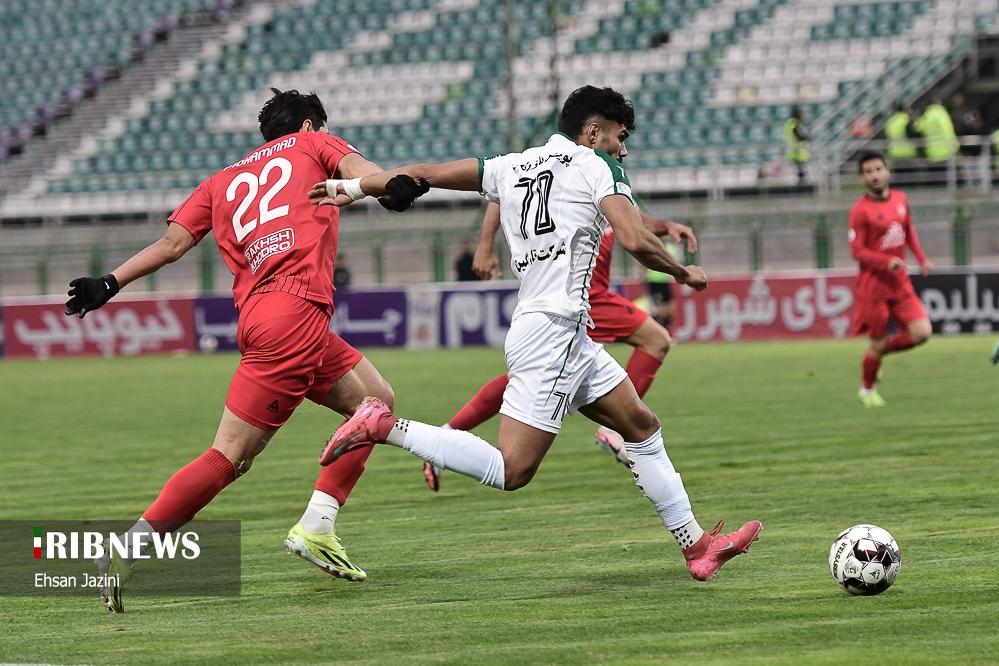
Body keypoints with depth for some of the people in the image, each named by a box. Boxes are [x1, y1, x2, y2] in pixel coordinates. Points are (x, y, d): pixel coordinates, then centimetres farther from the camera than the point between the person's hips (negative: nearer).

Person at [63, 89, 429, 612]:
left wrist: (110, 283, 17)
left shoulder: (224, 180, 28)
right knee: (229, 456, -6)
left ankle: (316, 527, 6)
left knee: (376, 400, 16)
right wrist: (392, 187, -24)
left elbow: (172, 242, 15)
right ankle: (132, 546, -17)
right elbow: (355, 167, -5)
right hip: (295, 311, -7)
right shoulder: (313, 145, 17)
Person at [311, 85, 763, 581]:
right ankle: (386, 426, -14)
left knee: (643, 427, 15)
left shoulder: (513, 167, 17)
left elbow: (425, 173, 18)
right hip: (552, 330, -10)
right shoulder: (595, 166, -3)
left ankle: (696, 545, 18)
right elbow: (635, 242, -14)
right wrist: (684, 274, 4)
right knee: (511, 471, -14)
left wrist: (353, 188, 28)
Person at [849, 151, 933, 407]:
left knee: (921, 332, -6)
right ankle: (867, 390, 25)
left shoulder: (900, 199, 5)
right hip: (874, 286, -5)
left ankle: (879, 352, 20)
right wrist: (887, 262, -27)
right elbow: (857, 251, -15)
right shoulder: (860, 210, -13)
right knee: (878, 342, 0)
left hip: (900, 283, 6)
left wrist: (921, 259, 8)